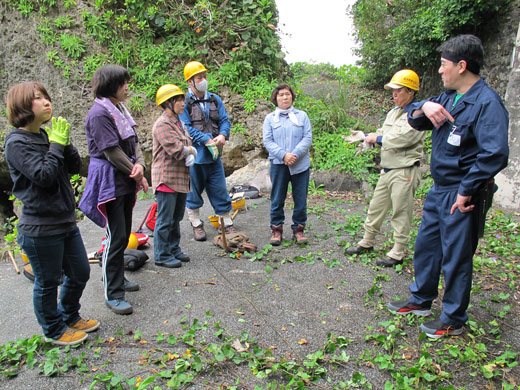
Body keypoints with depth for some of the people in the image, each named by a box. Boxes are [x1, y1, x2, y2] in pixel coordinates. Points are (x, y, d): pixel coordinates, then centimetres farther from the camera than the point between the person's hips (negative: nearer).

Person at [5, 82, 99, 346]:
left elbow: (76, 167, 6)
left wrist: (65, 142, -7)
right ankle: (54, 331, 32)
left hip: (66, 222, 8)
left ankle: (70, 317, 42)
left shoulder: (45, 136, 9)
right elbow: (44, 175, -23)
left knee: (80, 273, 19)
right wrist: (56, 145, -15)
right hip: (40, 229, -8)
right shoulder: (17, 143, -13)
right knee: (48, 282, 10)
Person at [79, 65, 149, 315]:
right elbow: (112, 151, -18)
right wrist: (136, 173, -9)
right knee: (115, 238, -4)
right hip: (110, 182, -9)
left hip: (126, 182, 9)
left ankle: (117, 277, 34)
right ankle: (113, 294, 7)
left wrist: (140, 165, -9)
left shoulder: (120, 110, 12)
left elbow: (133, 142, 9)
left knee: (123, 235, 17)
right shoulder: (99, 114, -16)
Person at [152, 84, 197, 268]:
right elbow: (176, 150, -23)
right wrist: (190, 150, -3)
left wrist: (190, 155, -9)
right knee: (165, 220, -1)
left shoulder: (178, 122, 16)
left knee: (176, 218, 17)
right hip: (167, 179, -9)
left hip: (180, 178, 9)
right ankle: (162, 256, 10)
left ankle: (174, 249, 29)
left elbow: (189, 144, 14)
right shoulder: (162, 124, -14)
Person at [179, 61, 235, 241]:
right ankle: (196, 224, 25)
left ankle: (226, 223, 21)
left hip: (214, 154, 4)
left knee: (219, 189, 9)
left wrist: (223, 135, -12)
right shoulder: (184, 102, -7)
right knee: (194, 190, 9)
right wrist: (207, 140, -18)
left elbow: (225, 120, 9)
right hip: (194, 154, -4)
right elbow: (186, 127, -13)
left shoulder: (215, 99, 9)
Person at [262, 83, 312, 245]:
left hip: (300, 164, 1)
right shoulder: (270, 118, 9)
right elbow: (267, 141, -1)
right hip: (278, 164, 0)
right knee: (277, 199, 4)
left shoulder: (302, 115, 10)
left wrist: (295, 154, -15)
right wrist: (284, 155, -16)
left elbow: (308, 138, 1)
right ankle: (276, 229, 17)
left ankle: (299, 228, 18)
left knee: (300, 199, 5)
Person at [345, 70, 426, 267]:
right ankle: (367, 241, 30)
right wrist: (364, 136, 2)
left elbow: (402, 138, -22)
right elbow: (383, 134, 20)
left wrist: (377, 138, -11)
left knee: (401, 213, 1)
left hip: (405, 172, -8)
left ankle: (398, 253, 12)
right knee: (376, 206, 15)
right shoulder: (393, 112, 16)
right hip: (387, 170, 9)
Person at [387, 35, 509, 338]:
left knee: (456, 258, 4)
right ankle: (421, 300, 38)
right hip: (438, 190, 9)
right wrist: (424, 107, -9)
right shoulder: (449, 97, 9)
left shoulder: (486, 103, -18)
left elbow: (495, 154, -27)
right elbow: (415, 120, 14)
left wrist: (467, 192, -21)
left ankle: (454, 320, 23)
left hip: (460, 196, -9)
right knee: (426, 245, 19)